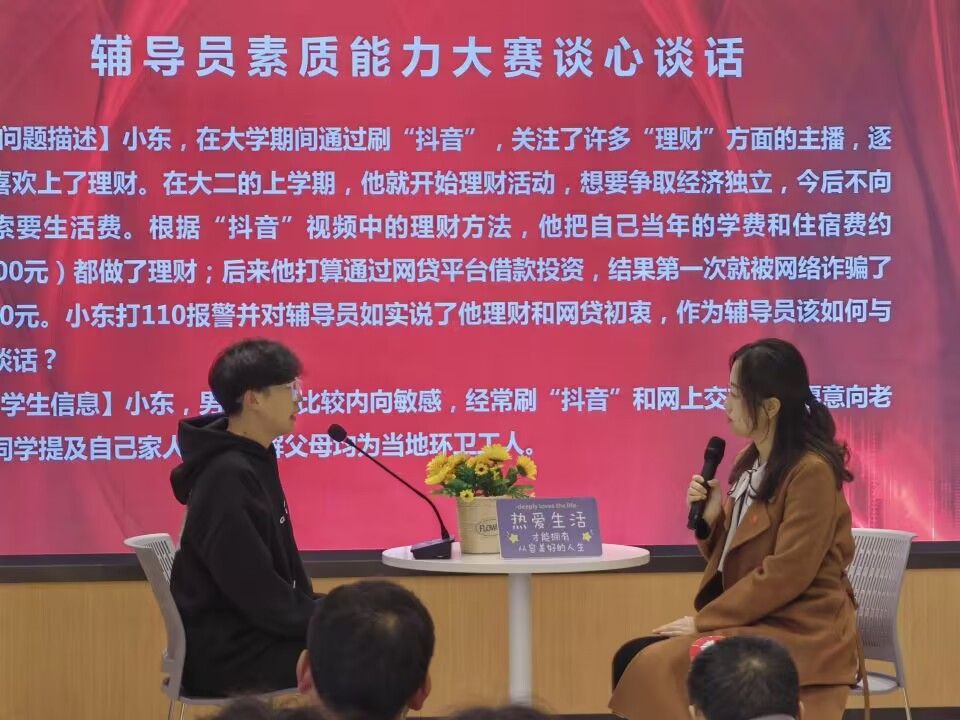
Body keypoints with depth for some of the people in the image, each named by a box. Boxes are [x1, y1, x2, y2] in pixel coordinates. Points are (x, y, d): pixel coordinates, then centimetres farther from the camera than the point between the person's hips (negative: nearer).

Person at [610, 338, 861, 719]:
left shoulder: (810, 471, -15)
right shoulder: (751, 463, 12)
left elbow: (786, 575, -19)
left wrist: (704, 621, -15)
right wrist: (709, 520, -2)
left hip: (798, 633, -9)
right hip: (754, 621, 9)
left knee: (662, 667, -22)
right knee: (633, 658, -7)